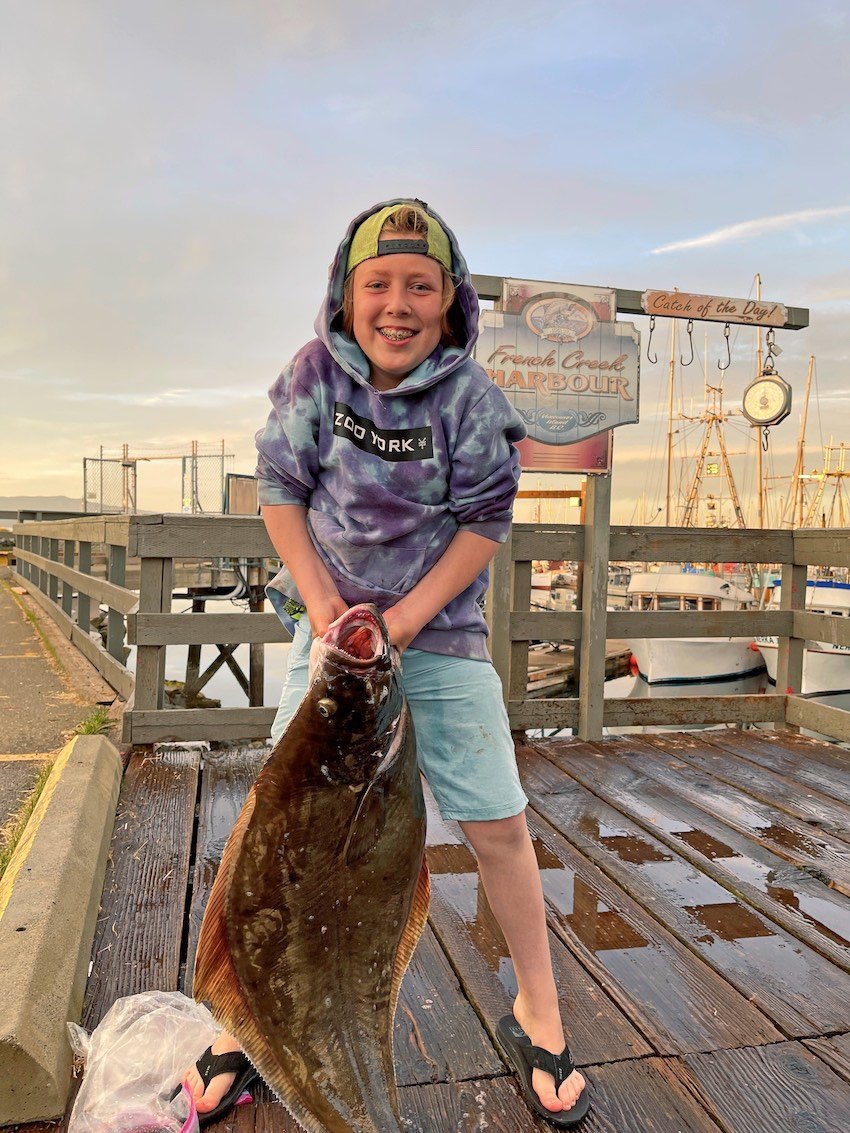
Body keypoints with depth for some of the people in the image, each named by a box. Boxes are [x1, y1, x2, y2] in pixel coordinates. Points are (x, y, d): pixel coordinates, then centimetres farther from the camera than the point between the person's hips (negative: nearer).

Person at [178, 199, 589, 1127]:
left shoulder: (470, 394, -10)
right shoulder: (314, 372, -6)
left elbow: (485, 521, -9)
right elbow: (280, 488, -1)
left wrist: (403, 617, -15)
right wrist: (321, 598, -12)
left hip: (441, 631, -1)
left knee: (498, 824, 1)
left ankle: (536, 1017, 25)